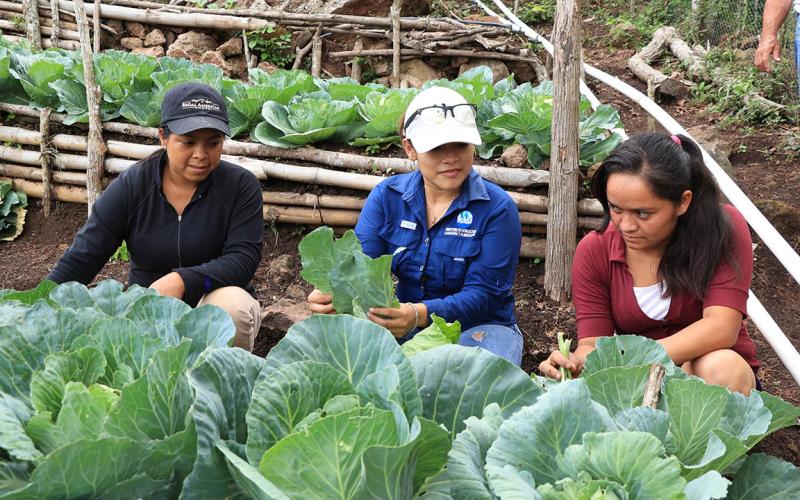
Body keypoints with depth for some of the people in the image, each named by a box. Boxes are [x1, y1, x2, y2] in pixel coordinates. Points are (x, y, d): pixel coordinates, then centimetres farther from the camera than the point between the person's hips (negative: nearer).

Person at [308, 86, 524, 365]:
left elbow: (482, 294, -19)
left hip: (478, 327, -3)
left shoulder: (497, 209, -12)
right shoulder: (386, 196, 0)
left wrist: (419, 315, -39)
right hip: (405, 328, 3)